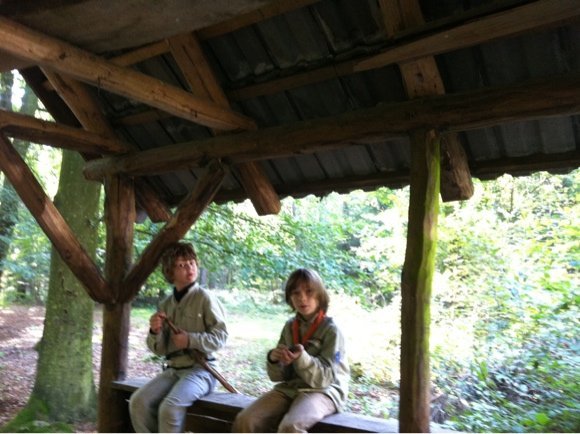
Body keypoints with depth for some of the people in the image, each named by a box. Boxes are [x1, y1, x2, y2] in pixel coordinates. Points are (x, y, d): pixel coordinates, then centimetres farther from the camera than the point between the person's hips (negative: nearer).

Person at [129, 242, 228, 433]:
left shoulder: (204, 298, -6)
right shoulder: (166, 304, 10)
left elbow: (221, 336, -8)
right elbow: (160, 350, 12)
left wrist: (191, 340, -19)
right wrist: (155, 332, -9)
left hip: (199, 369, -6)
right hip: (173, 369, 6)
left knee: (169, 407, -26)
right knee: (138, 402, -13)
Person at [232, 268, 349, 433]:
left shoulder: (330, 330, -9)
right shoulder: (289, 327, 7)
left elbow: (325, 378, -13)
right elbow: (277, 376, 8)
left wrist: (301, 357, -30)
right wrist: (273, 359, -16)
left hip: (322, 391, -5)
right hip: (289, 388, 6)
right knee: (244, 421, -17)